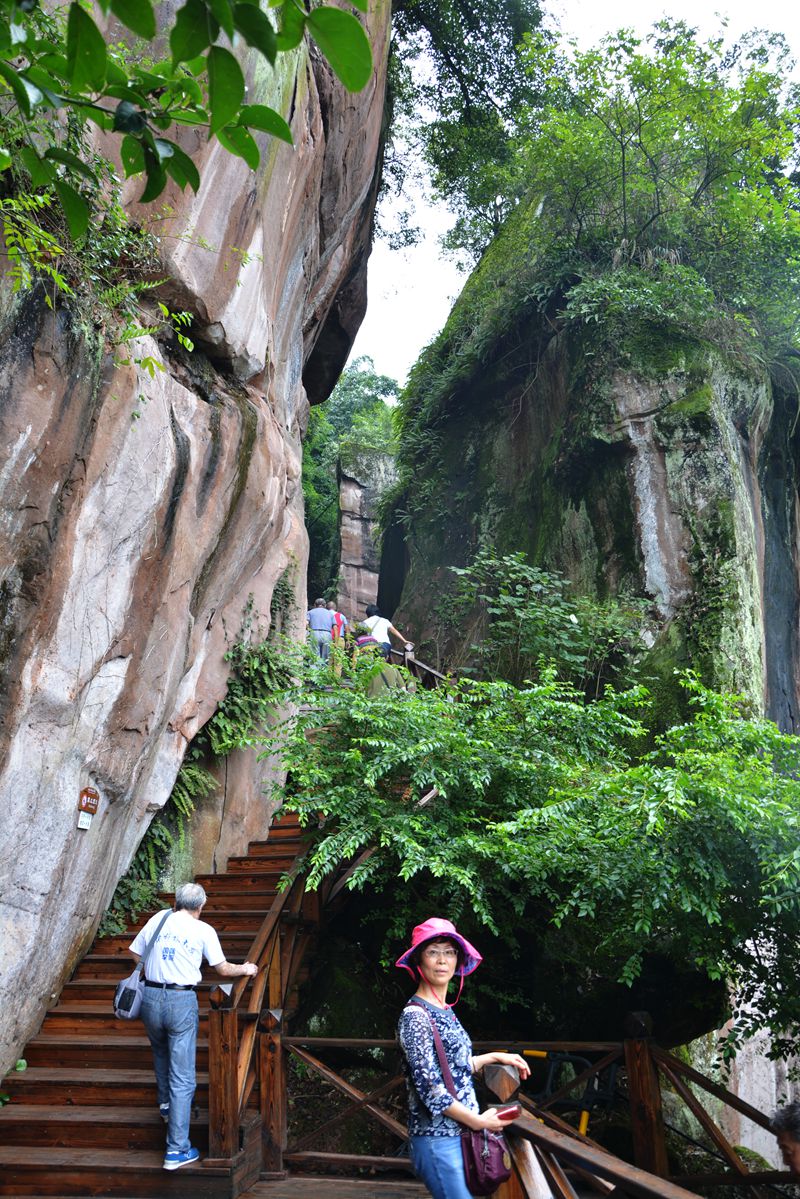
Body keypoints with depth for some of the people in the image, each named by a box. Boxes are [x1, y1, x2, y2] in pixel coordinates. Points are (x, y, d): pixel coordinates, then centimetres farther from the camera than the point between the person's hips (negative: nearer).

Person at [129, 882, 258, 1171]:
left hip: (150, 996, 4)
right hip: (182, 1001, -4)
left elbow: (135, 954, 12)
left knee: (161, 1053, 33)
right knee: (182, 1077, 1)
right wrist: (246, 969, 23)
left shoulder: (158, 919, 8)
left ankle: (165, 1103, 51)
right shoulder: (203, 930, 0)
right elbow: (223, 969, 4)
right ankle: (176, 1151, 1)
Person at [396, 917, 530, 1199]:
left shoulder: (445, 1012, 11)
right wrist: (478, 1120, -13)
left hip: (460, 1135, 8)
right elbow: (429, 1087, -19)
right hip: (438, 1141, -8)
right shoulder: (414, 1016, -16)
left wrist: (494, 1057, 21)